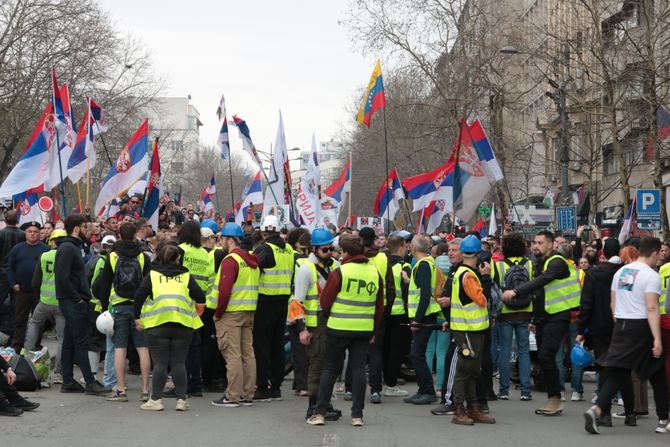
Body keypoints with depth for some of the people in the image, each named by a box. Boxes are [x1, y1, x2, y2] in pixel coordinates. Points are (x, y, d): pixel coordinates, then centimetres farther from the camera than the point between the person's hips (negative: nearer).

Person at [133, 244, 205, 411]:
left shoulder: (152, 275, 8)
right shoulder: (186, 276, 10)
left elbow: (139, 295, -1)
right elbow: (201, 298, 2)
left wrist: (137, 317, 7)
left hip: (157, 324, -1)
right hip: (182, 324, 1)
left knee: (159, 363, 2)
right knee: (179, 362, 5)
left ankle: (156, 399, 1)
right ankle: (181, 399, 4)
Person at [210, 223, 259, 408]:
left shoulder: (231, 260, -13)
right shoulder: (252, 260, 14)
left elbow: (225, 290, -20)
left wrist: (218, 313, -10)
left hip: (231, 313, -8)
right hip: (249, 312, 8)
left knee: (232, 355, -5)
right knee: (248, 354, 10)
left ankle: (232, 396, -4)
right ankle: (247, 395, 15)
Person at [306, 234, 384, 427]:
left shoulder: (339, 272, -10)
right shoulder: (375, 273, 5)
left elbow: (324, 302, -5)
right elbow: (380, 307, 10)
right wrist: (373, 332, 19)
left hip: (339, 328, -3)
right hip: (364, 329, 3)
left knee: (330, 369, 6)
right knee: (359, 369, 8)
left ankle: (319, 413, 6)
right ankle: (357, 415, 6)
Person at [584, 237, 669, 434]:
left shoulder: (620, 272, 11)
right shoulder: (651, 276, -11)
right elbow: (652, 309, -18)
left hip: (621, 327, 6)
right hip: (642, 328, -6)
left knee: (616, 373, 3)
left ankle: (597, 410, -18)